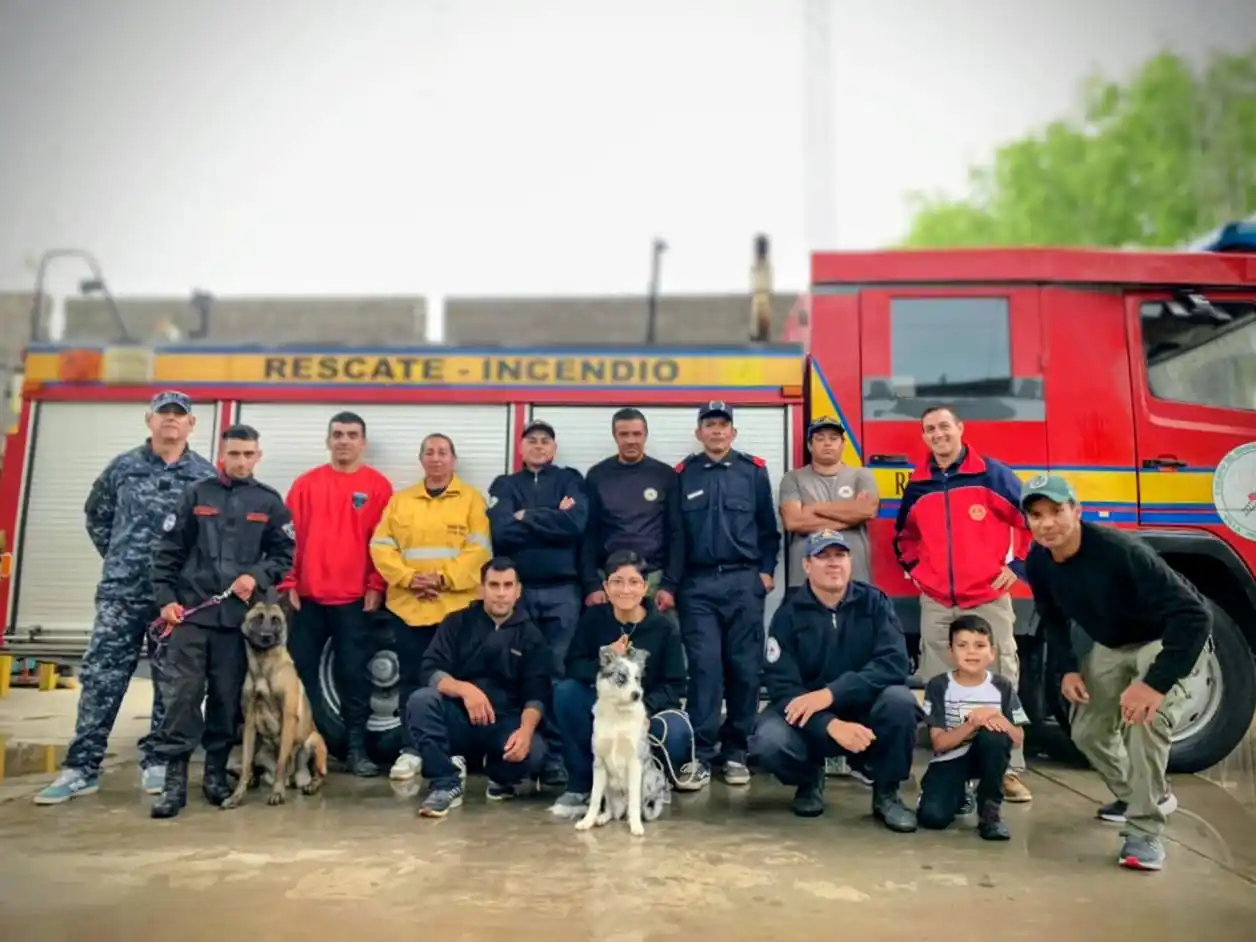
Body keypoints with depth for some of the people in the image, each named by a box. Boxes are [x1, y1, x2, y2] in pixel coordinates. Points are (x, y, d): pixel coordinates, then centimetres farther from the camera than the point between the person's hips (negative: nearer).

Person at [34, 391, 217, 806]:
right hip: (121, 591, 1)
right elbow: (96, 515, 19)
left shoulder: (206, 476, 2)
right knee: (101, 677, 1)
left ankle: (156, 760, 18)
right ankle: (81, 766, 9)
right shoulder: (123, 467, 7)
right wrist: (118, 556, 12)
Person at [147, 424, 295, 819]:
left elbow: (284, 555, 8)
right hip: (191, 611, -1)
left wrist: (257, 576, -10)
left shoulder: (270, 502, 7)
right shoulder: (196, 495, 5)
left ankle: (216, 772, 20)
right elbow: (168, 551, 5)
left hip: (240, 615, 1)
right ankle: (174, 779, 2)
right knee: (182, 694, -5)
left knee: (227, 697, 7)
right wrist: (166, 598, -3)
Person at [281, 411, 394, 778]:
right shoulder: (305, 484, 8)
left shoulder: (378, 486, 2)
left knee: (354, 672, 3)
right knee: (301, 671, 7)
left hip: (355, 598, -2)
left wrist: (376, 585, -6)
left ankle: (356, 748, 12)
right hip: (307, 596, 2)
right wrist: (289, 582, -1)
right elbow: (290, 535, 5)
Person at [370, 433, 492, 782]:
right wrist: (408, 577, -12)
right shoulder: (400, 500, 12)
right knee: (411, 678, 8)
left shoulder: (472, 499, 3)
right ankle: (411, 749, 17)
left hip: (455, 605, -2)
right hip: (407, 605, 3)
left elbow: (479, 550, -6)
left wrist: (444, 578, -16)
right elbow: (381, 546, 3)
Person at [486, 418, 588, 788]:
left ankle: (556, 753, 7)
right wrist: (552, 521, -8)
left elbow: (577, 524, -10)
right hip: (517, 590, 1)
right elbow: (500, 532, -6)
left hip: (562, 591, -1)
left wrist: (526, 518, -5)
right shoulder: (504, 485, 13)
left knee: (560, 673, 0)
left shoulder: (570, 480, 10)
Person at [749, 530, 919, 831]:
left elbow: (894, 663, -20)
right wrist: (831, 725, -31)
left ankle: (886, 792, -3)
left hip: (866, 710, 1)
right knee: (769, 742, -31)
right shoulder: (789, 613, -8)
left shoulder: (874, 602, -6)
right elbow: (782, 685, -15)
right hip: (810, 719, 0)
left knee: (900, 700, -31)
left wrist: (831, 693, -30)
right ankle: (809, 780, 8)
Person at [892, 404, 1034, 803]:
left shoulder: (992, 474, -3)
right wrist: (913, 568, 13)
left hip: (988, 600, -3)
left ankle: (1009, 770, 8)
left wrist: (1017, 564, -2)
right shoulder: (917, 485, 9)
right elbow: (903, 534, 25)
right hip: (936, 605, 4)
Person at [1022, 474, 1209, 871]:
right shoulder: (1038, 563, -17)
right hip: (1110, 646, 7)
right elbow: (1053, 618, 5)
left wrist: (1157, 682, -43)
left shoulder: (1120, 551, -37)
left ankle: (1144, 832, -17)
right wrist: (1068, 668, -8)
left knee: (1147, 717, -30)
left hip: (1165, 639, -7)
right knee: (1088, 731, 8)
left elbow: (1195, 615, -39)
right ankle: (1144, 796, 36)